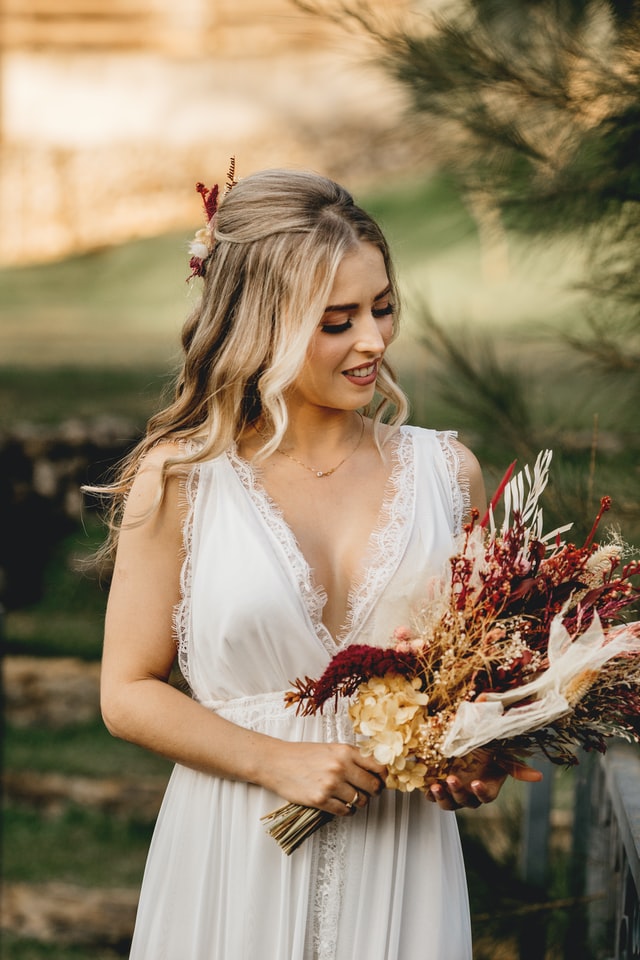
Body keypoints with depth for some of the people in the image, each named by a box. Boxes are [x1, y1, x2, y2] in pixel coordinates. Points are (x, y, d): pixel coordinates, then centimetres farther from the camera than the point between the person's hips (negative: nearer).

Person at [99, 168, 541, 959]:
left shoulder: (445, 472, 4)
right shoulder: (179, 480, -4)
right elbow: (129, 692, -2)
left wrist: (480, 761, -6)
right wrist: (277, 762, -13)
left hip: (400, 858, 2)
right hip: (237, 857, -2)